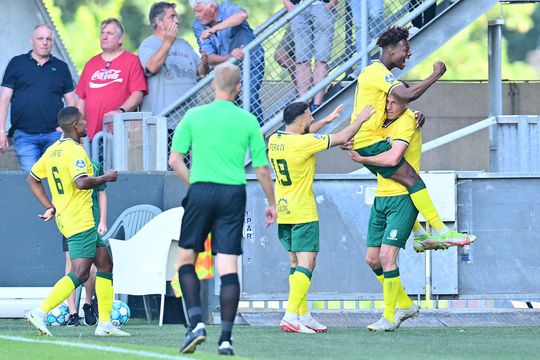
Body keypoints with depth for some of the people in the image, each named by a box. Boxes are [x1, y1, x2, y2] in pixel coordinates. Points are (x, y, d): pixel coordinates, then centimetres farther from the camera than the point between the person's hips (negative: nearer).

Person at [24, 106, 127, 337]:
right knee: (79, 274, -13)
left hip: (65, 220, 10)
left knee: (105, 264, 15)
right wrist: (106, 178, -11)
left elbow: (32, 180, 19)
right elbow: (81, 182, -28)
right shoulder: (74, 150, -15)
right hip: (81, 223, -10)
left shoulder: (52, 151, 12)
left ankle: (105, 324, 14)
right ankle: (40, 312, -19)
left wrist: (50, 207, 18)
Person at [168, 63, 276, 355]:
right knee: (229, 268, -1)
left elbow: (175, 160, 1)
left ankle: (196, 322, -5)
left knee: (186, 259, 12)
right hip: (234, 194, 1)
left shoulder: (194, 116, 2)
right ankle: (226, 338, -5)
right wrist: (271, 203, 18)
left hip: (201, 191, -1)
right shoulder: (248, 121, 3)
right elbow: (262, 170, 5)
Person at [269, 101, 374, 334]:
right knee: (305, 265, -9)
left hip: (282, 211, 8)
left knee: (297, 264, 14)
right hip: (303, 213, -8)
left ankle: (303, 315, 17)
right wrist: (360, 120, 6)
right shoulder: (303, 143, -18)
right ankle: (291, 317, -19)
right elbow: (342, 138, -10)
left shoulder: (275, 140, 4)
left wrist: (327, 120, 32)